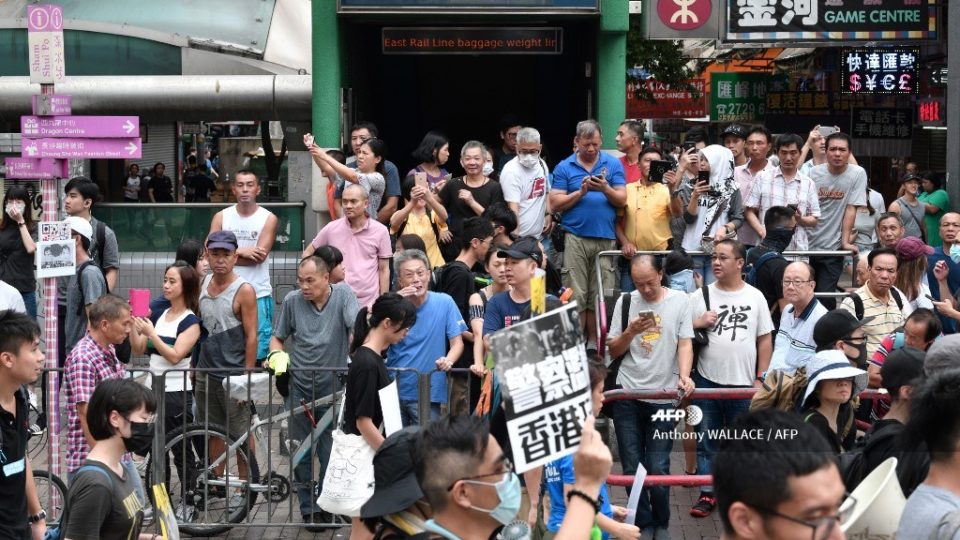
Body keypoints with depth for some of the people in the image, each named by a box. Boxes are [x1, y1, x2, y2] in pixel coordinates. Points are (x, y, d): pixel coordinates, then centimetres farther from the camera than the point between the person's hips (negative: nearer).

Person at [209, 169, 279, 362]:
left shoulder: (269, 219, 1)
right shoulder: (221, 217, 8)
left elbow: (259, 256, -10)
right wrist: (242, 252, -12)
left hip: (259, 295, -2)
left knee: (259, 350, -3)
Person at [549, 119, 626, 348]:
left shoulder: (613, 164, 9)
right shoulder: (564, 168, 7)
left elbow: (622, 200, 5)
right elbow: (555, 203, 0)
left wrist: (605, 189, -14)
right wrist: (581, 192, -11)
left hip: (605, 239, 1)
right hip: (575, 238, -1)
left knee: (600, 296, 3)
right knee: (576, 295, -3)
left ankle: (594, 342, 11)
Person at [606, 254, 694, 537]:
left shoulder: (680, 301, 1)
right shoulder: (625, 303, 5)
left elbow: (685, 343, -4)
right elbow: (612, 351, 8)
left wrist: (684, 375, -22)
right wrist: (631, 331, -11)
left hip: (663, 397, -2)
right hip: (627, 396, 2)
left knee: (657, 468, -2)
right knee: (632, 466, 6)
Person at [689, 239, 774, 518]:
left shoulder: (755, 297, 2)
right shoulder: (701, 296, 2)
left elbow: (765, 339, 4)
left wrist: (761, 378, 0)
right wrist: (698, 324, -15)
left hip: (743, 382, -1)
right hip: (707, 380, 1)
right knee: (706, 441, 8)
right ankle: (708, 493, 17)